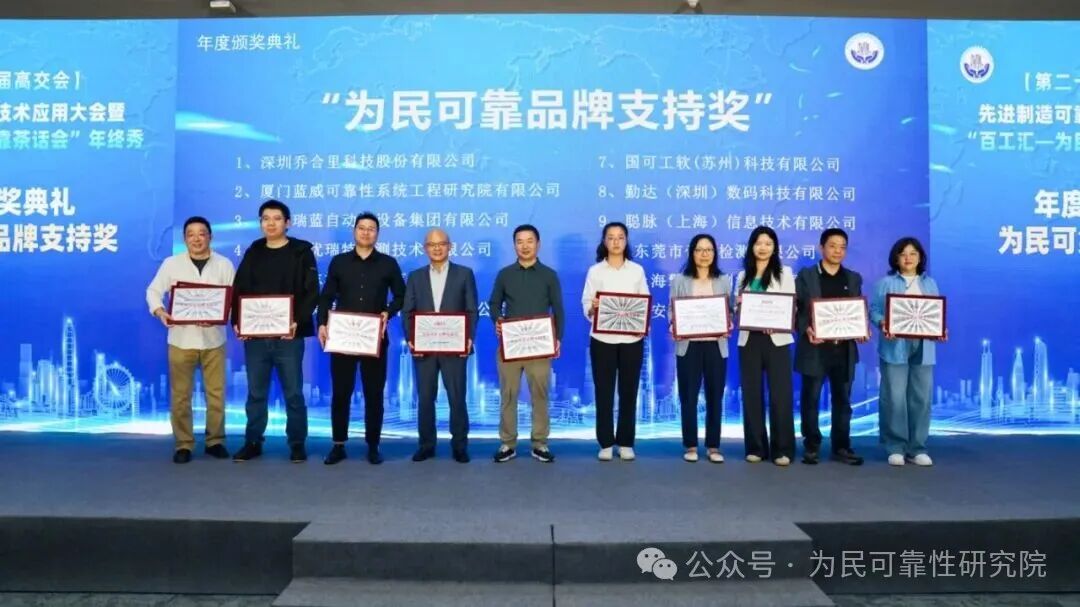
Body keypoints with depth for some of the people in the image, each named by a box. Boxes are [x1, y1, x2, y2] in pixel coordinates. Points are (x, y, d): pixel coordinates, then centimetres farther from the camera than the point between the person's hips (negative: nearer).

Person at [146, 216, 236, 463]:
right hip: (181, 338, 0)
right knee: (180, 394, 3)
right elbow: (153, 290, 4)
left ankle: (215, 441, 17)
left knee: (216, 393, 5)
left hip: (213, 338, 0)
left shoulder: (224, 264, 4)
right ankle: (183, 444, 13)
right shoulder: (171, 263, 4)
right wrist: (160, 312, -16)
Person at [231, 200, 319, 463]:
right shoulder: (253, 253, 12)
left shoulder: (302, 252, 1)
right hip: (255, 335, 3)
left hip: (288, 335, -3)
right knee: (256, 393, 11)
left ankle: (297, 444, 14)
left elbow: (311, 292, -6)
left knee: (293, 393, 4)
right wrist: (237, 321, -5)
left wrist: (298, 322, -19)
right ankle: (253, 442, 22)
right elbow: (239, 290, 10)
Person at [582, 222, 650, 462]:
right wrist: (592, 307, -23)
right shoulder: (595, 271, 4)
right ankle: (606, 443, 13)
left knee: (629, 391, 5)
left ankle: (626, 443, 16)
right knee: (604, 391, 2)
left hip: (632, 339, 1)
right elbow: (586, 303, -1)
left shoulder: (637, 270, 8)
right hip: (602, 339, -1)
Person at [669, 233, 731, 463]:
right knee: (688, 396, 2)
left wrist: (728, 328, -12)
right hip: (688, 345, -1)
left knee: (715, 396, 5)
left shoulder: (724, 281, 10)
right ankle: (690, 445, 13)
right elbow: (672, 311, 2)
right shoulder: (680, 281, 5)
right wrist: (674, 329, -16)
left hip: (716, 345, 1)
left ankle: (713, 446, 15)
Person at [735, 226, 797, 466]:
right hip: (749, 339, 3)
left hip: (776, 339, -3)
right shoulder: (743, 276, 14)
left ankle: (782, 449, 3)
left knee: (780, 395, -5)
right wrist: (740, 306, -9)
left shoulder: (784, 273, 6)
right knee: (752, 394, 3)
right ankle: (756, 447, 12)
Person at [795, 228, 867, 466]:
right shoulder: (806, 276, 1)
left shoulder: (853, 278, 13)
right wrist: (806, 329, -19)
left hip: (844, 349, 3)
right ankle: (811, 447, 13)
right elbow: (796, 309, -3)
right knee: (810, 400, 3)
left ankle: (841, 447, 16)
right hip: (815, 348, -3)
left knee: (843, 400, 8)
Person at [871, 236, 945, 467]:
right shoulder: (886, 283, 5)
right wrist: (883, 324, -21)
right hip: (895, 348, -4)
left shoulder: (930, 283, 17)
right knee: (895, 398, -6)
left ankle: (917, 448, 11)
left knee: (921, 398, 3)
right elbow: (874, 310, -2)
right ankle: (895, 448, 2)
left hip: (923, 348, 4)